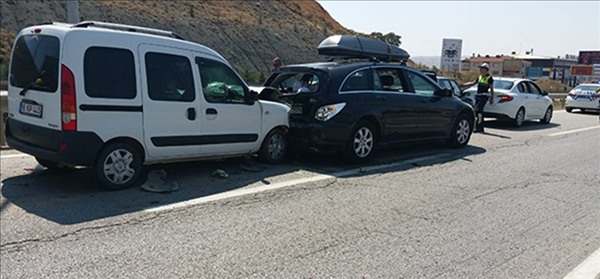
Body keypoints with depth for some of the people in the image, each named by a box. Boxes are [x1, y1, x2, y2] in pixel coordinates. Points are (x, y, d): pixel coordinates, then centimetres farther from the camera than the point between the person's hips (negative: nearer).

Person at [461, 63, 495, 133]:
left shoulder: (489, 78, -4)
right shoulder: (480, 77, 16)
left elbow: (491, 89, -3)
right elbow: (473, 83, 22)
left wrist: (492, 98, -5)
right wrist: (463, 85, 16)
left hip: (484, 96, -8)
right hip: (478, 96, 8)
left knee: (478, 110, -17)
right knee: (479, 111, 7)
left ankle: (478, 127, -18)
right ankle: (481, 128, 14)